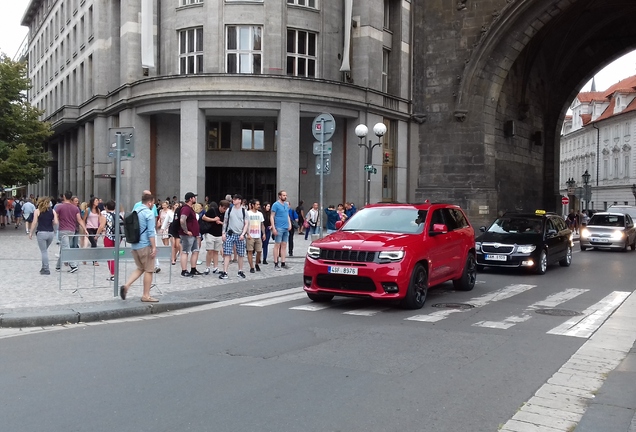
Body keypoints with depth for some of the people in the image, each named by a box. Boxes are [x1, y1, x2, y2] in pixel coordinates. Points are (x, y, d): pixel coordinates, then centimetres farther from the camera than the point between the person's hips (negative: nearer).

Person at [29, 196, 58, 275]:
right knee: (45, 250, 20)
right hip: (50, 233, 3)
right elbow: (56, 222, -3)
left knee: (44, 251, 2)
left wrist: (31, 233, 4)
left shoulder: (37, 211, -2)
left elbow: (34, 223, -5)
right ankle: (44, 267, 18)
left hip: (41, 233, -3)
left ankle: (46, 269, 2)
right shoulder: (52, 211, 3)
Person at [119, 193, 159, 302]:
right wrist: (154, 247, -16)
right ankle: (146, 296, 7)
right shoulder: (149, 213, -12)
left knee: (140, 268, 19)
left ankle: (126, 285, 0)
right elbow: (151, 232, -18)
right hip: (145, 245, -8)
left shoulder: (135, 211, 12)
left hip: (134, 245, 8)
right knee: (148, 270, 3)